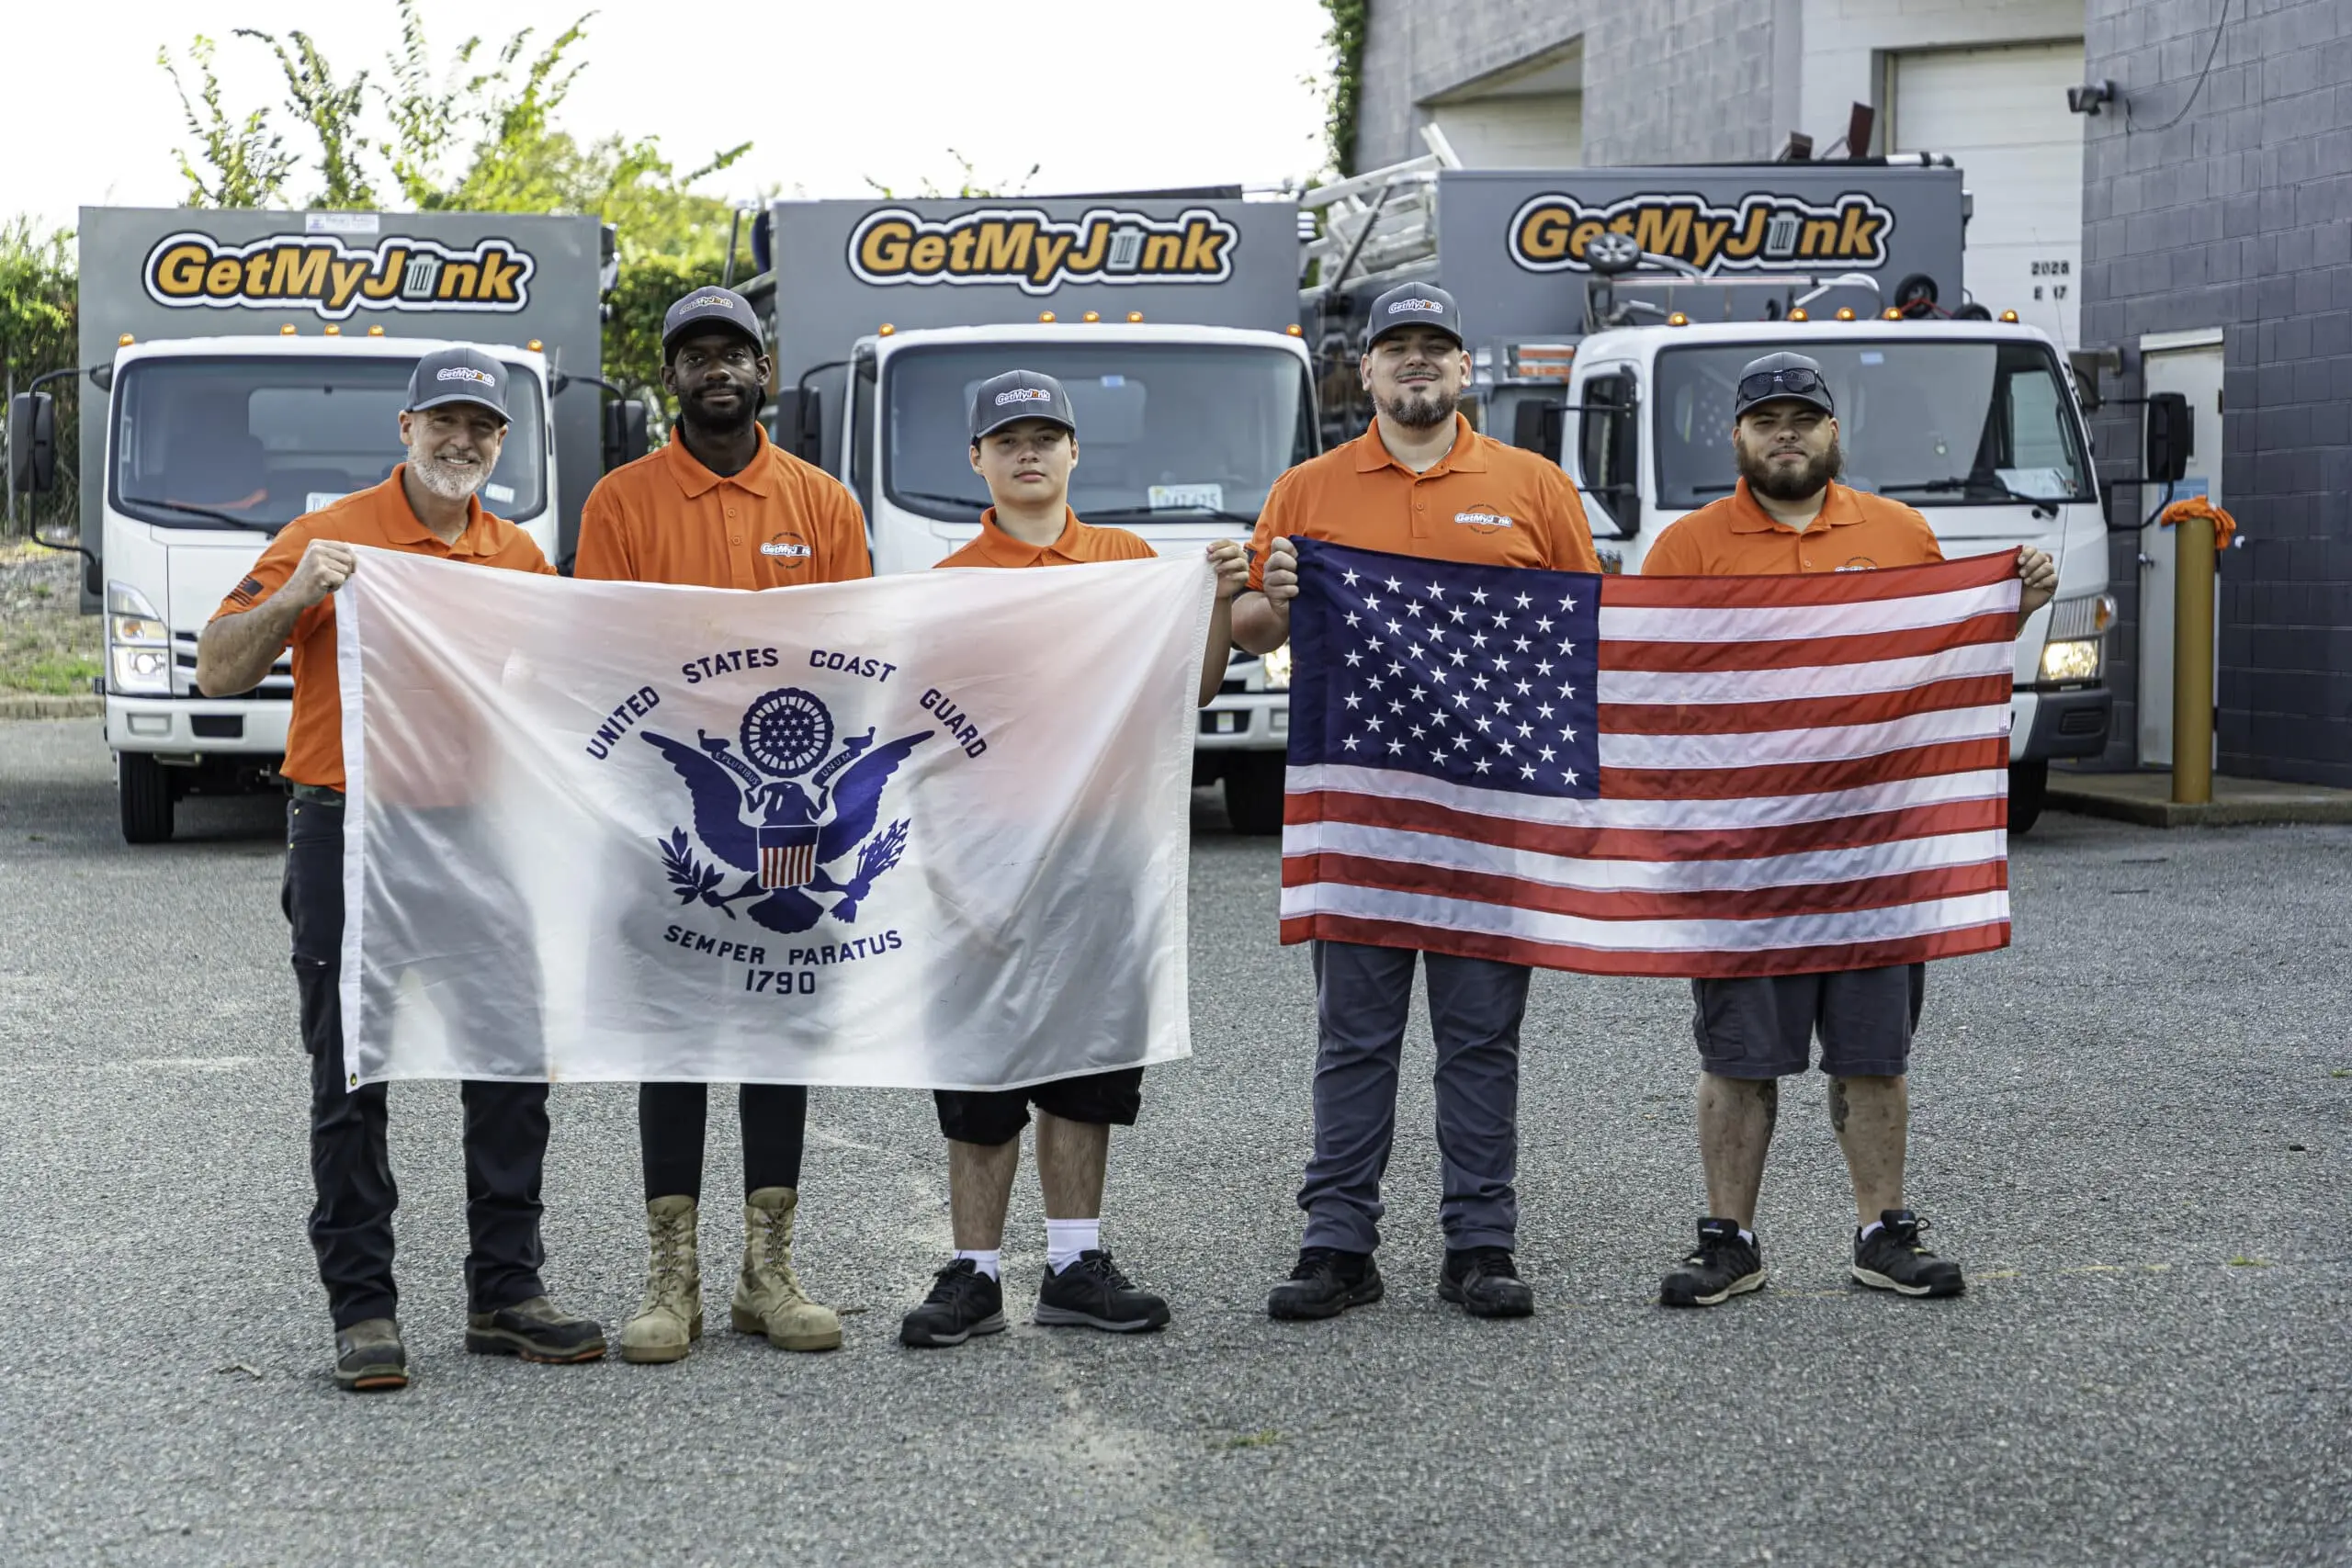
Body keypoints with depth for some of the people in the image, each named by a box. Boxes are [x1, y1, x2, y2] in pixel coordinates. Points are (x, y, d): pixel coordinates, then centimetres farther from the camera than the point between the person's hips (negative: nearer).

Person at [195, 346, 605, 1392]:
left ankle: (505, 1293, 16)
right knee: (353, 1082, 2)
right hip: (350, 836, -4)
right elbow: (218, 672, -6)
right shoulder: (331, 538, -3)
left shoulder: (520, 557, 11)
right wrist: (294, 597, -21)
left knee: (512, 1071, 6)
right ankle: (361, 1307, 10)